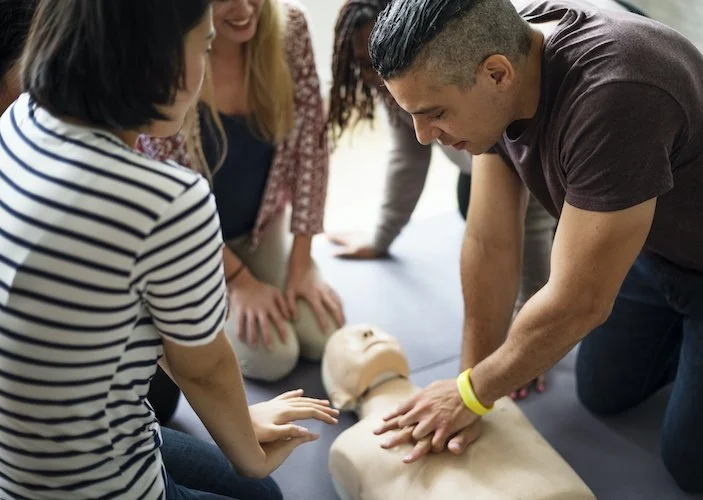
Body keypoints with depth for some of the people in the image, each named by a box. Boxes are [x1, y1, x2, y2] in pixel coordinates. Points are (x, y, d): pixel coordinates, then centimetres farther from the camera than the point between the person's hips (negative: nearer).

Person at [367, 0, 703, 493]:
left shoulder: (612, 96, -42)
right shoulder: (489, 61, -19)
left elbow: (578, 302, -34)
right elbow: (491, 246, -14)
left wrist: (471, 394, -19)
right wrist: (472, 383, -12)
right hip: (645, 245, 6)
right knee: (603, 395, 13)